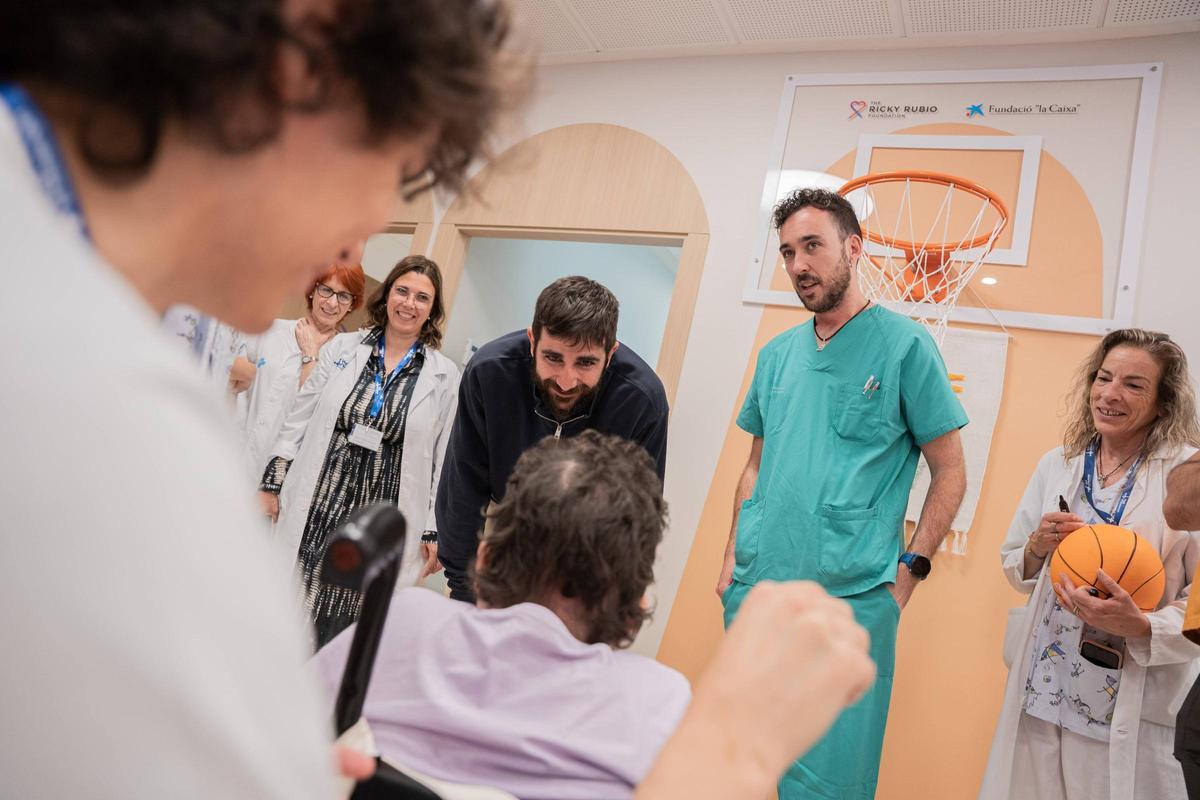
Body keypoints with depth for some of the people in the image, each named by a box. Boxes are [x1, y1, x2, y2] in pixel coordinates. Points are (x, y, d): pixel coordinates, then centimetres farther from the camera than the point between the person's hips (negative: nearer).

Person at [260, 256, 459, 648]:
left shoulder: (445, 376, 0)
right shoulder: (342, 348, 5)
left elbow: (446, 459, 2)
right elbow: (299, 420, 8)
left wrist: (436, 531, 1)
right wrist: (272, 483, 5)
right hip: (315, 511, 2)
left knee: (341, 634, 4)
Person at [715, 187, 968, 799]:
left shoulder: (903, 345, -4)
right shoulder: (776, 354, 11)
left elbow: (950, 474, -2)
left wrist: (908, 571, -8)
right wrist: (732, 560, 11)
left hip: (850, 599, -5)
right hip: (754, 590, 5)